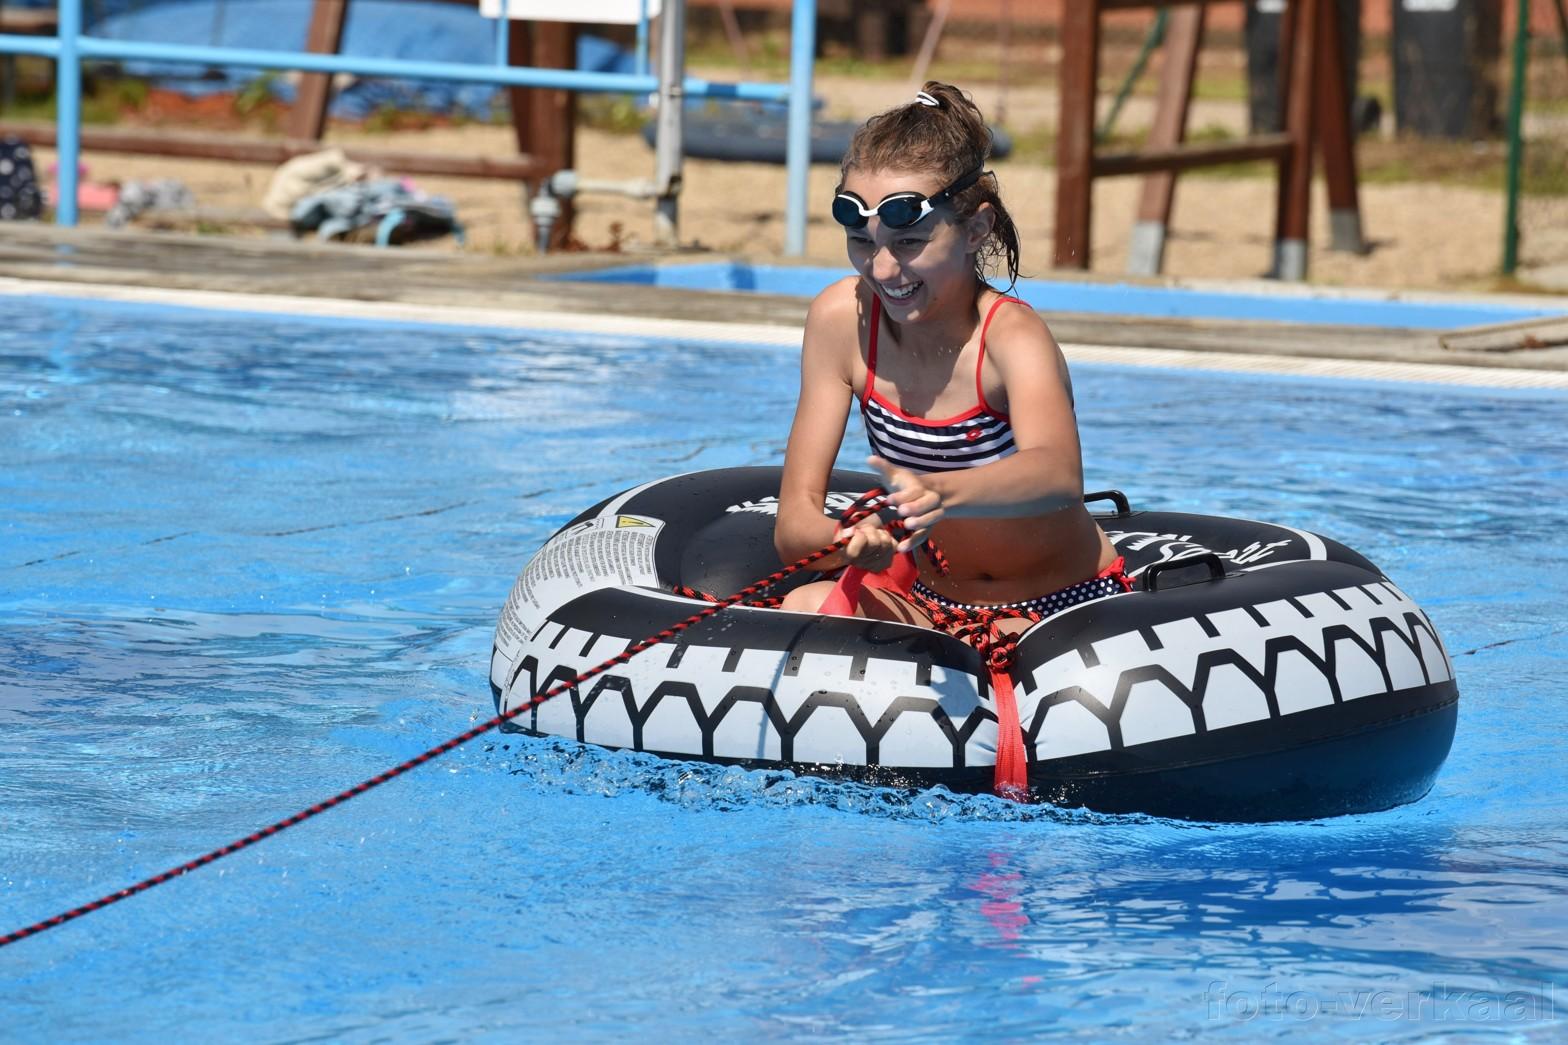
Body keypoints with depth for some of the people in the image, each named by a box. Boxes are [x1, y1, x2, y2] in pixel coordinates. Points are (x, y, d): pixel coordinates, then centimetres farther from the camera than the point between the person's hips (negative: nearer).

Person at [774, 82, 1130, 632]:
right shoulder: (842, 319, -9)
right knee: (804, 608, -27)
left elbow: (1059, 473, -46)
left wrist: (941, 494, -67)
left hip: (1067, 612, -3)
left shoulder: (1012, 335, -23)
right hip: (931, 601, 3)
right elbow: (794, 525, -12)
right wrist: (851, 544, -38)